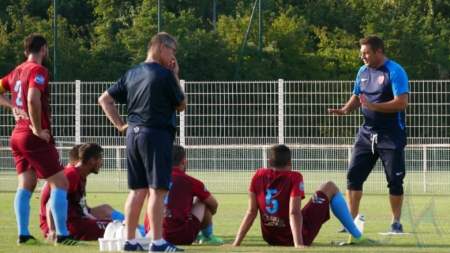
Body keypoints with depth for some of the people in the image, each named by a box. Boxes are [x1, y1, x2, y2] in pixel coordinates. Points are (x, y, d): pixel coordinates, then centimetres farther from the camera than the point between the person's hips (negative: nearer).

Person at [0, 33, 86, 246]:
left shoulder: (17, 71, 12)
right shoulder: (38, 70, -12)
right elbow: (33, 99, -27)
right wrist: (38, 129, -19)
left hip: (18, 135, 9)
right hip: (35, 139, -9)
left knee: (26, 185, 8)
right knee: (60, 183, -5)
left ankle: (23, 235, 4)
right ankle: (62, 235, -10)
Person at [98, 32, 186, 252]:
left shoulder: (131, 74, 12)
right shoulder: (165, 74, -9)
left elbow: (105, 99, 15)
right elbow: (181, 105, 2)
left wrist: (120, 125, 12)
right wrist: (176, 77, 8)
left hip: (133, 134, 7)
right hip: (157, 135, -7)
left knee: (137, 190, 12)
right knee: (157, 190, -6)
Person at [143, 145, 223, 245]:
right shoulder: (189, 181, 0)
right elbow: (214, 204, 16)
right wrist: (208, 215, 40)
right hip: (180, 238, -5)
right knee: (202, 200, 16)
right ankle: (208, 237, 31)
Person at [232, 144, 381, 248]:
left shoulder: (259, 176, -3)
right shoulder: (294, 178, -14)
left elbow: (251, 212, -4)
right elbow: (294, 213, -24)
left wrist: (236, 243, -3)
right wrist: (298, 243, -30)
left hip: (271, 238, 5)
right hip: (299, 235, -5)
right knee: (330, 187, 10)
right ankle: (356, 237, 10)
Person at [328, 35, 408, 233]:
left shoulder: (395, 72, -14)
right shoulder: (363, 72, 8)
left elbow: (402, 103, -21)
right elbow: (357, 97, 17)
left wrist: (374, 106, -29)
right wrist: (346, 110, -4)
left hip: (391, 135, -6)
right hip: (367, 133, 6)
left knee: (395, 180, 0)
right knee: (353, 175, 0)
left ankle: (396, 223, 11)